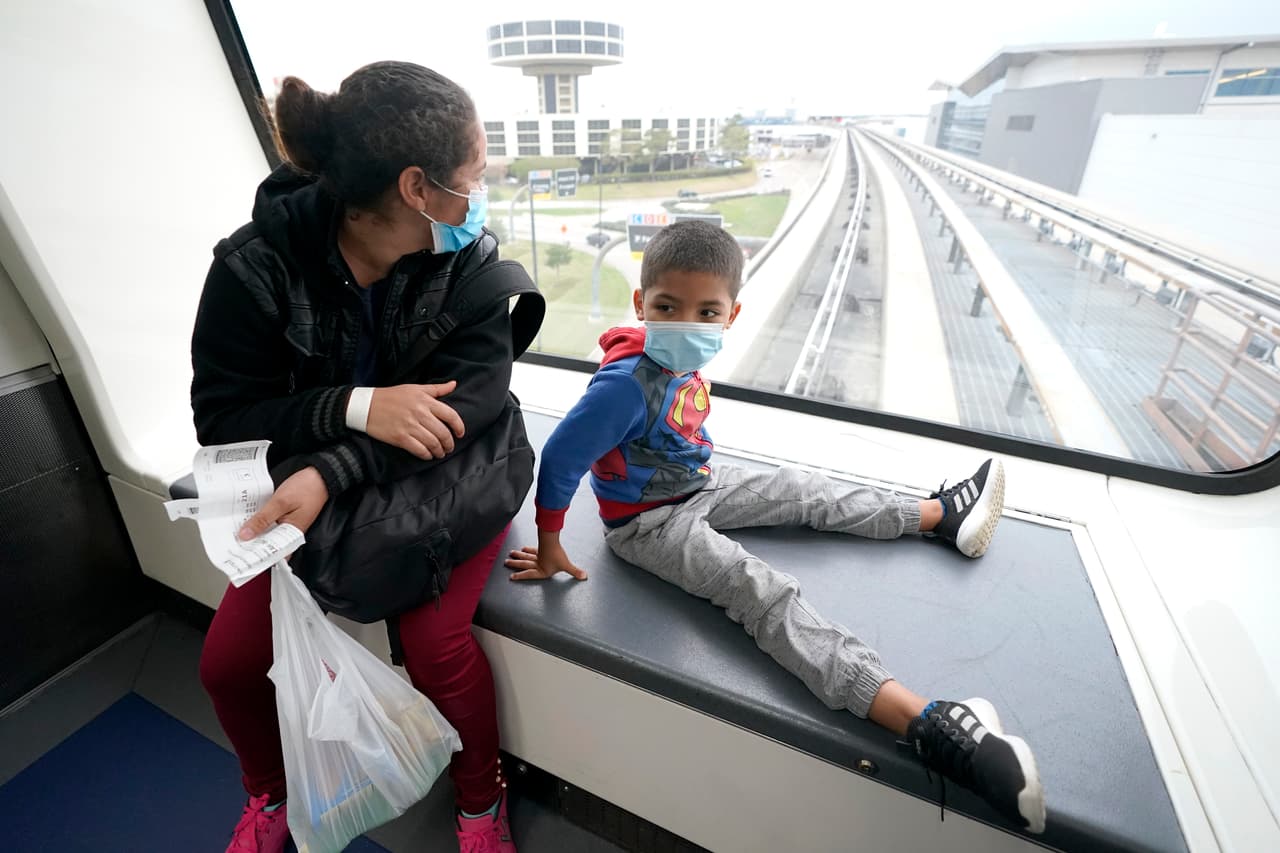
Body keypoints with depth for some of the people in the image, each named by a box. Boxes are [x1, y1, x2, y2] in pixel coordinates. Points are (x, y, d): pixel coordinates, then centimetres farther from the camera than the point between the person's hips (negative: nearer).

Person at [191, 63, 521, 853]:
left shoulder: (471, 255, -12)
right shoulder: (258, 264, -14)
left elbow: (478, 389, -23)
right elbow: (221, 416, -13)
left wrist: (333, 474, -34)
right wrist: (357, 405, -32)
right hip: (317, 477, 2)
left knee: (435, 640, -21)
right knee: (229, 659, -2)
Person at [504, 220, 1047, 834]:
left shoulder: (684, 362, -6)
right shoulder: (627, 383, -31)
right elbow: (560, 458, -25)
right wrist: (549, 546, -16)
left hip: (697, 487, 9)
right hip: (648, 523, -8)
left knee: (804, 491, 12)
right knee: (762, 590, -25)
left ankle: (940, 516, 30)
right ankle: (925, 724, -31)